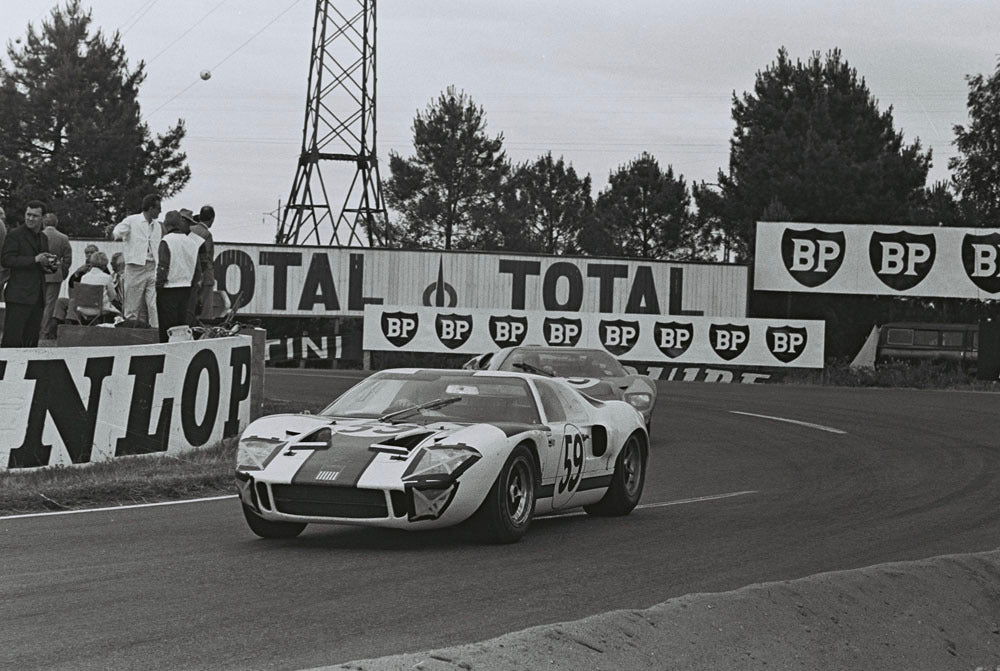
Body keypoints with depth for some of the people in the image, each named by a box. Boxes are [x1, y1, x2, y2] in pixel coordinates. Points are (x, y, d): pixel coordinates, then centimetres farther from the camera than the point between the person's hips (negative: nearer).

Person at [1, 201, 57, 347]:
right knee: (12, 339, -11)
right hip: (19, 296, -7)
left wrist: (49, 264, 5)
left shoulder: (43, 238, 19)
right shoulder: (14, 235, -4)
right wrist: (35, 260, -19)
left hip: (37, 297, 7)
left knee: (31, 339, 6)